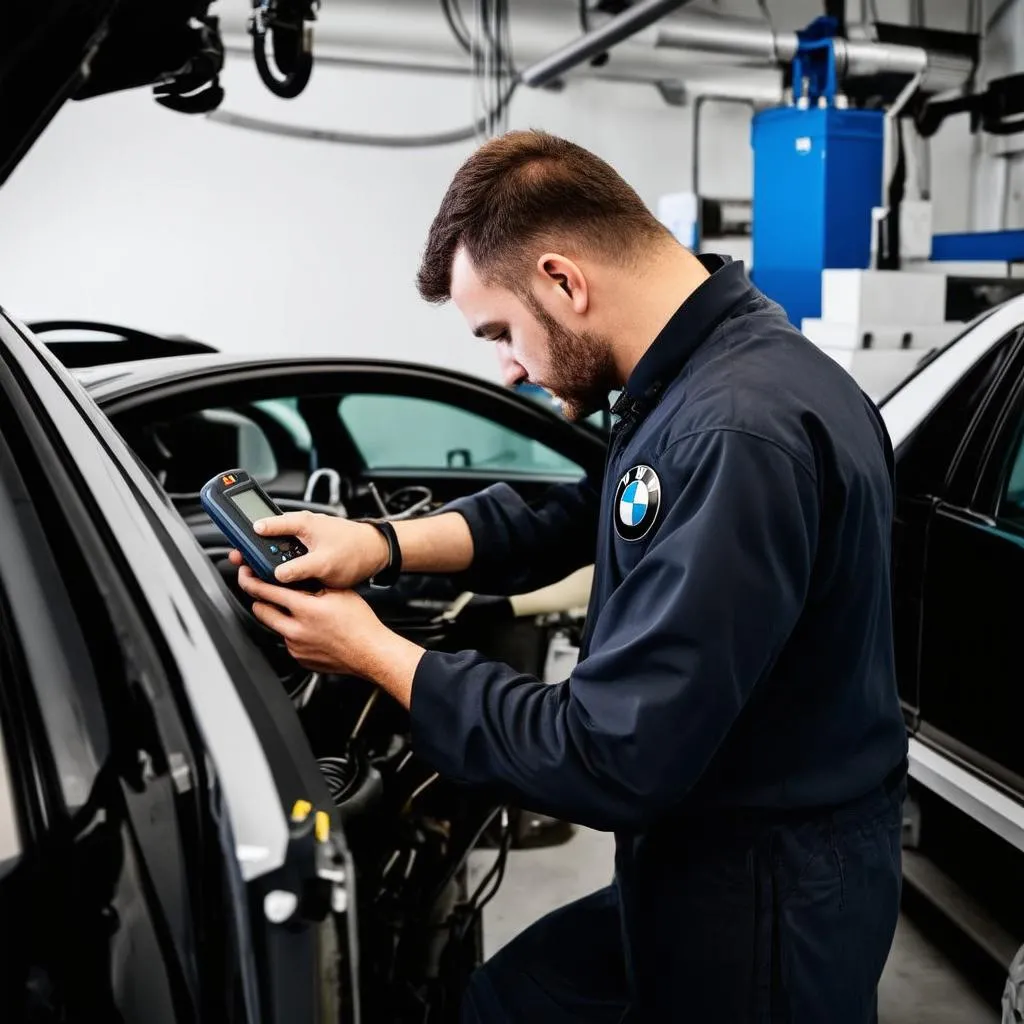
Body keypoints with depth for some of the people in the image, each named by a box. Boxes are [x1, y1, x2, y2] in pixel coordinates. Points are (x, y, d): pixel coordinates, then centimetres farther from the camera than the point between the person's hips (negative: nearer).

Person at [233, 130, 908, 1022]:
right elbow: (571, 517, 15)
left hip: (762, 915, -8)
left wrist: (375, 654, -16)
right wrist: (382, 543, 0)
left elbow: (611, 764, -28)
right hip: (697, 866, 8)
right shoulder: (699, 376, 2)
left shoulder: (738, 437, -29)